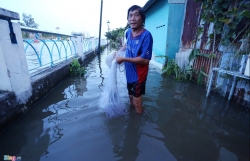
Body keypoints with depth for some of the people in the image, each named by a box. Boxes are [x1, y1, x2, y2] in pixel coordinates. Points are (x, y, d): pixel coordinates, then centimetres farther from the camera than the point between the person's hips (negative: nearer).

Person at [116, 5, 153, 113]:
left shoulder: (146, 35, -24)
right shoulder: (128, 32, -1)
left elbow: (145, 59, -27)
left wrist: (123, 59, -23)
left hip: (139, 74, -7)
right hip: (130, 72, 8)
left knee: (136, 98, 6)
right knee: (131, 95, 26)